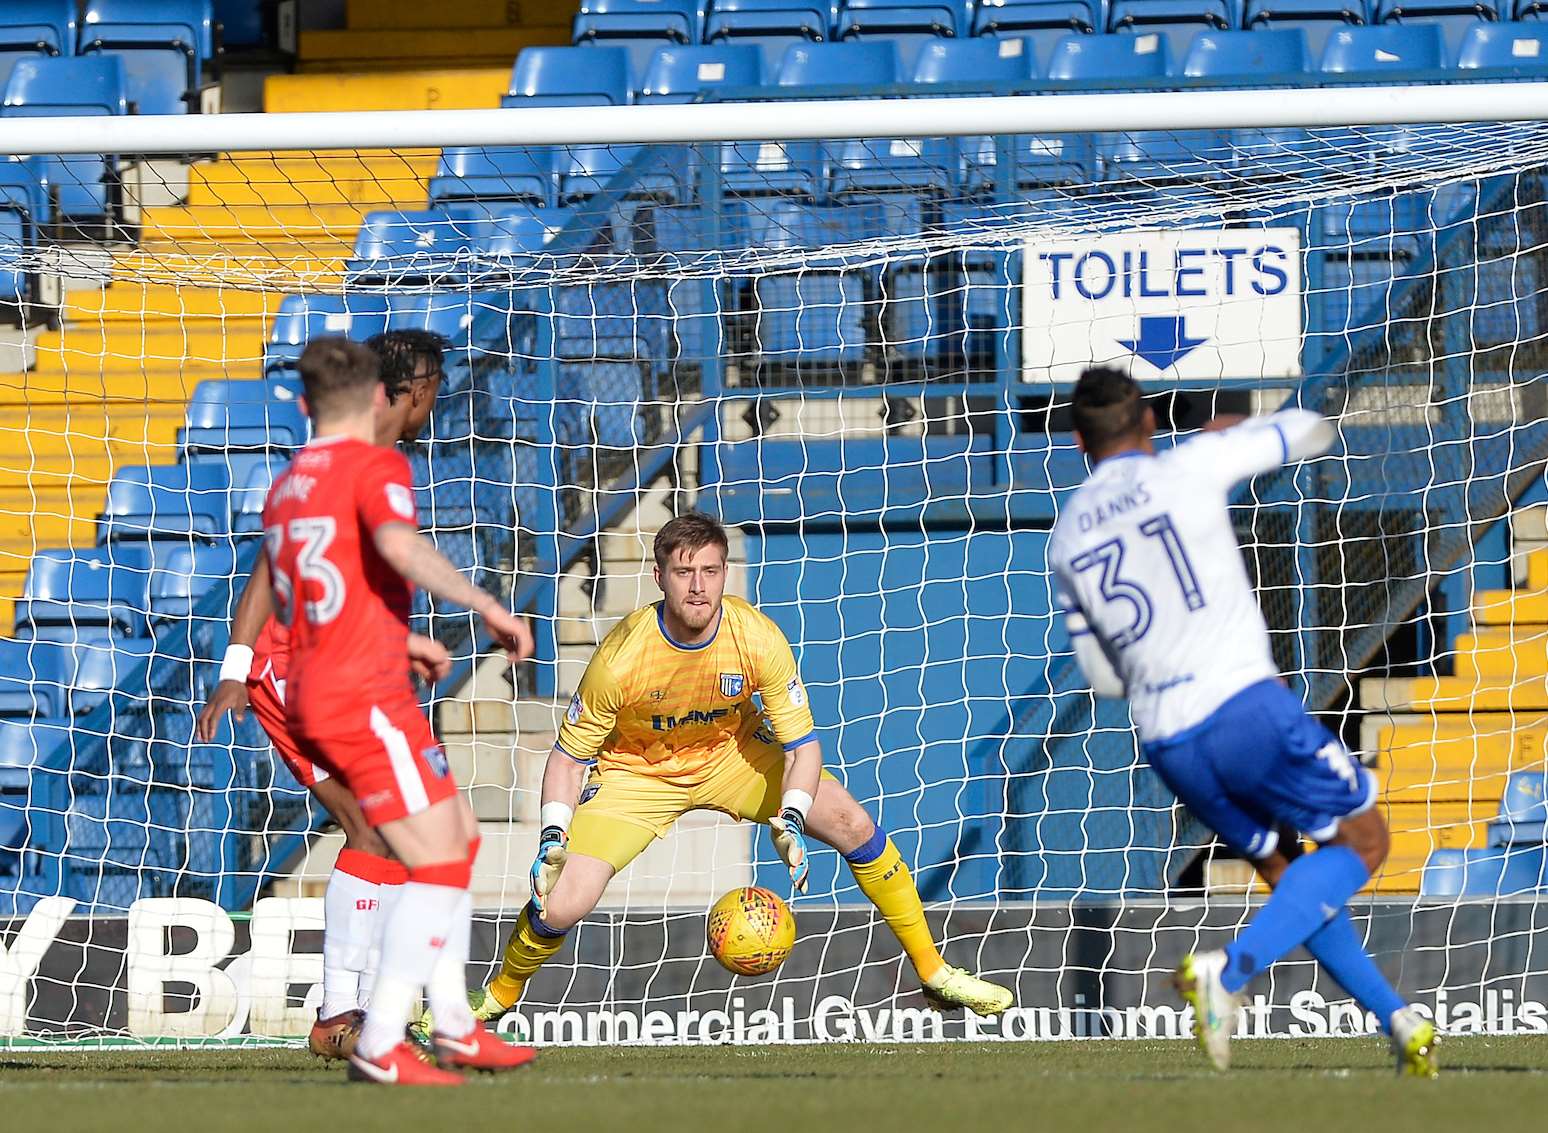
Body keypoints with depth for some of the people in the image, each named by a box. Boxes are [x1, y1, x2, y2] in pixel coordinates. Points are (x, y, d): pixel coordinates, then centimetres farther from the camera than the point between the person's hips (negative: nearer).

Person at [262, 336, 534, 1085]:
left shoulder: (286, 489, 18)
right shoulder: (374, 466, -7)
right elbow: (401, 548, -28)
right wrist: (486, 606, -23)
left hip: (309, 701, 9)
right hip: (367, 697, -9)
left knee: (459, 835, 16)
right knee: (437, 863, -6)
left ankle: (454, 1025, 14)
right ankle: (381, 1046, -12)